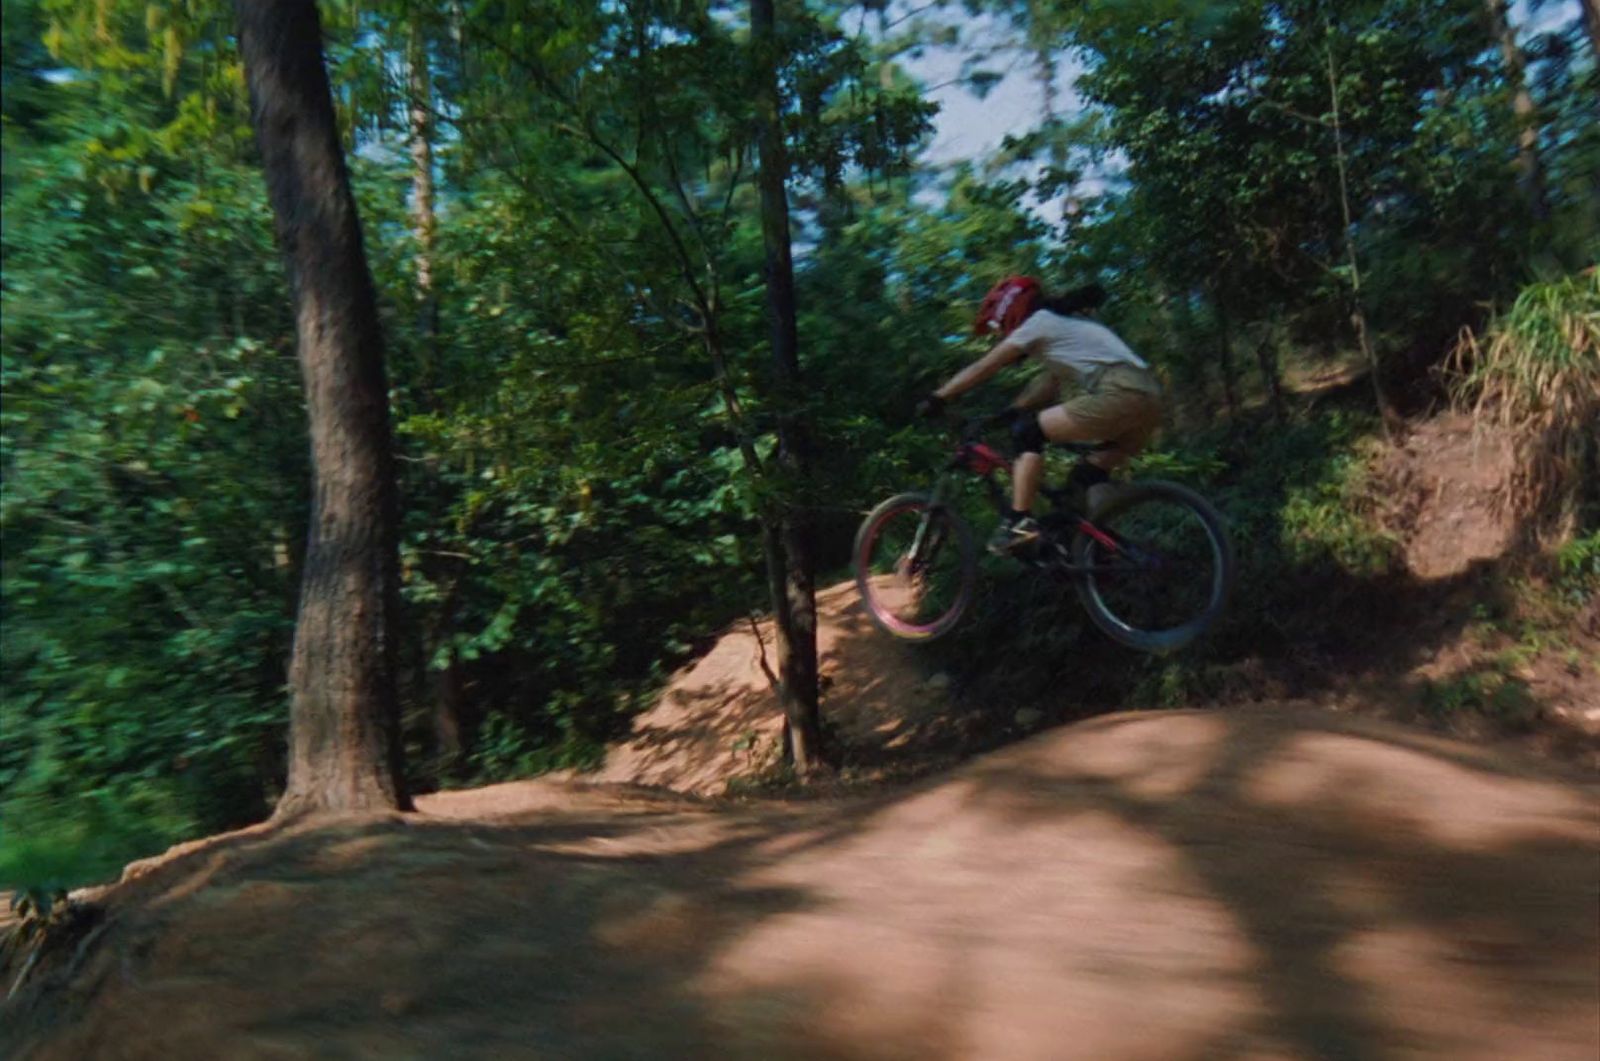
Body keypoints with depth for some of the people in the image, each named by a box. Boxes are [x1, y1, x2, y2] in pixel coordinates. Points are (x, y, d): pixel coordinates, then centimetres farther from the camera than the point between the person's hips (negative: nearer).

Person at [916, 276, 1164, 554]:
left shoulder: (1039, 321, 9)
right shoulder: (1067, 323, 34)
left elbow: (982, 369, 8)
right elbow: (1045, 389, 33)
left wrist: (936, 399, 12)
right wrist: (1005, 415, 29)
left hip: (1121, 394, -9)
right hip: (1148, 398, 9)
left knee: (1028, 431, -4)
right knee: (1087, 478, 20)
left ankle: (1019, 521, -12)